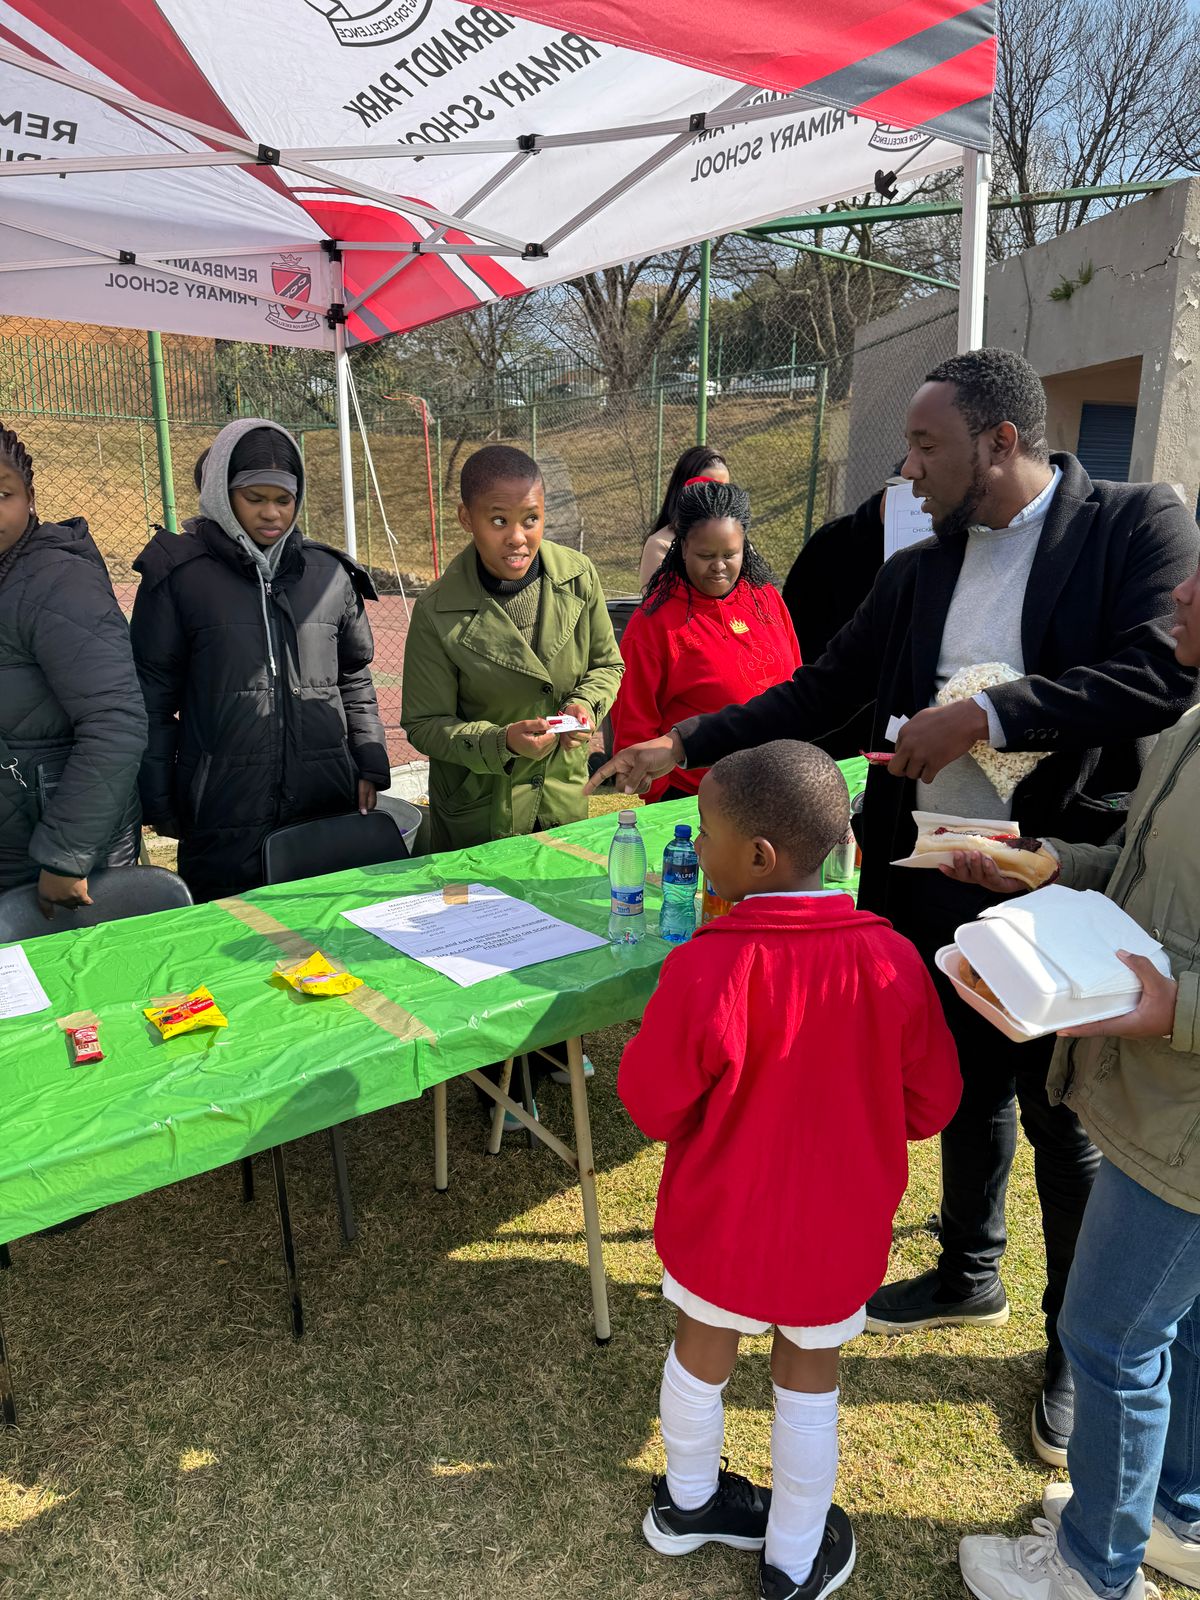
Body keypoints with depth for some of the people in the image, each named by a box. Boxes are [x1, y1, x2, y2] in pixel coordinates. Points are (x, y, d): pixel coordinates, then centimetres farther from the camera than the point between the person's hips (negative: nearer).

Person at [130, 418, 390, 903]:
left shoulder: (330, 574, 8)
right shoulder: (179, 577, -1)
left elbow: (355, 681, 16)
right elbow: (152, 700, 2)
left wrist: (370, 767, 8)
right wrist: (159, 805, 0)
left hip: (327, 808, 3)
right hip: (222, 819, -2)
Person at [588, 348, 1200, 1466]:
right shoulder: (915, 573, 8)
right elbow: (820, 693, 10)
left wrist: (984, 714, -23)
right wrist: (682, 746, 5)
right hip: (928, 874, 5)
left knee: (1064, 1120, 10)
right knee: (964, 1083, 21)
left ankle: (1080, 1347, 35)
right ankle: (970, 1274, 46)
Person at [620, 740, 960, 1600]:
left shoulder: (706, 967, -29)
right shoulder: (891, 960, -19)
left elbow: (652, 1101, -16)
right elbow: (930, 1103, -7)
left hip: (720, 1222, -1)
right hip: (837, 1232, 2)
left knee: (701, 1357, 25)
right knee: (809, 1380, 23)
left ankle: (689, 1501, 52)